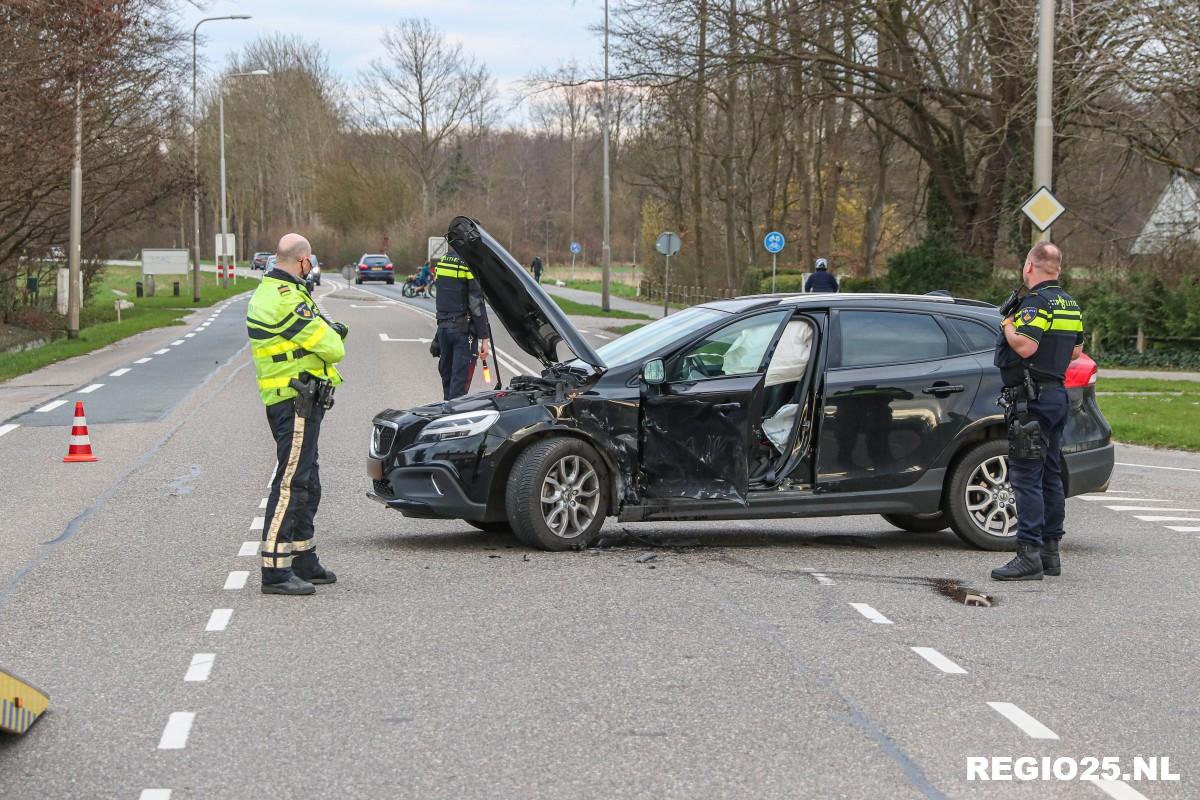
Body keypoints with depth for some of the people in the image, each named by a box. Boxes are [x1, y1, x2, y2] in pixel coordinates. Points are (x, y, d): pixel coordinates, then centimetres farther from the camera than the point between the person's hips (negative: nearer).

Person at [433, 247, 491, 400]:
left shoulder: (443, 261, 9)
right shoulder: (470, 263, -14)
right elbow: (476, 304, -15)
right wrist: (485, 338, -13)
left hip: (443, 327, 7)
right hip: (464, 330, -7)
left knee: (447, 378, 16)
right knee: (459, 382, -6)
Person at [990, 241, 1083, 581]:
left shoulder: (1036, 302, -14)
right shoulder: (1071, 305, 15)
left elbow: (1025, 346, -25)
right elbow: (1076, 350, 23)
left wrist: (1008, 324, -8)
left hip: (1032, 398, -10)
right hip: (1058, 394, 10)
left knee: (1026, 477, -10)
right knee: (1050, 476, 14)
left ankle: (1029, 556, -13)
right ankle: (1050, 552, 19)